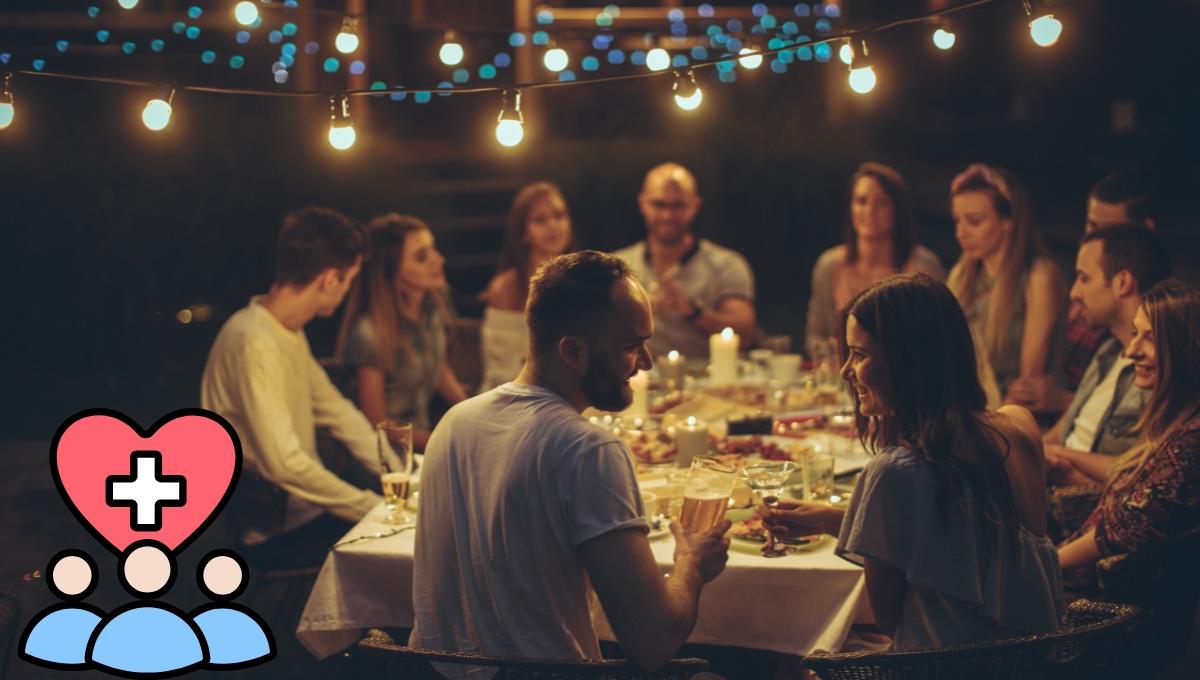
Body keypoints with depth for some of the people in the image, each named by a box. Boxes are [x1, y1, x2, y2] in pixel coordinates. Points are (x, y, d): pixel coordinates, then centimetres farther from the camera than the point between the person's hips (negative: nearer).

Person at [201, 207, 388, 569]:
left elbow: (337, 412, 14)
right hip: (272, 530, -9)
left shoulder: (290, 333, 9)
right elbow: (282, 462, -29)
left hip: (299, 502, 9)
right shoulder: (255, 342, -23)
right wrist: (374, 506, -23)